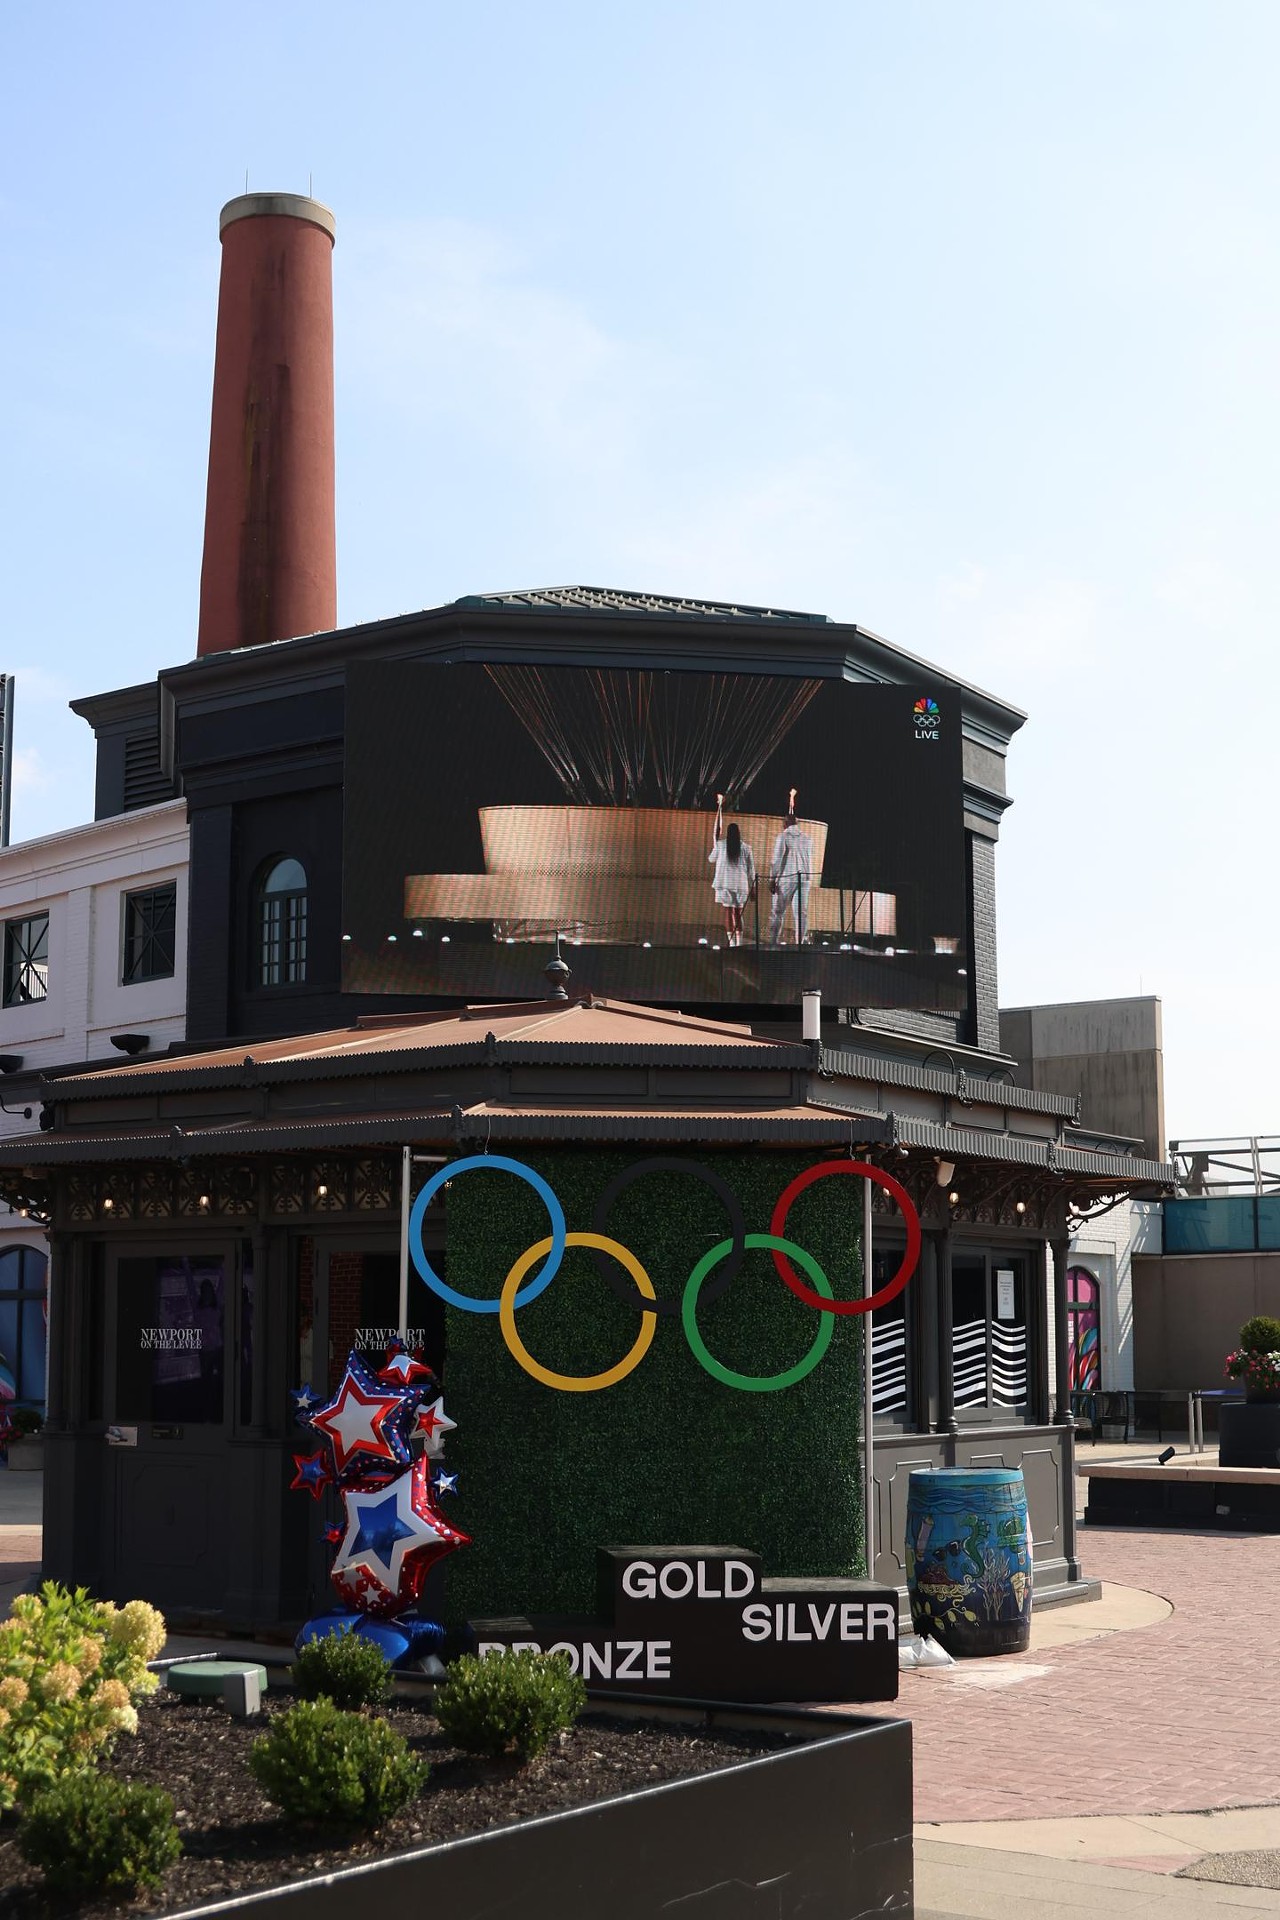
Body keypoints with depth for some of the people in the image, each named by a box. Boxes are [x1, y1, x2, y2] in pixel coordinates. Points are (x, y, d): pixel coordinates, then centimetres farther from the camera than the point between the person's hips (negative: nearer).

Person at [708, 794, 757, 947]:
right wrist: (752, 888, 10)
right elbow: (751, 869, 4)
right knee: (738, 914, 11)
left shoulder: (721, 845, 1)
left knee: (728, 912, -3)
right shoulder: (746, 848, 2)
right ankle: (739, 942, 4)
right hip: (741, 883, 1)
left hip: (725, 883, -1)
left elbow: (711, 859, 18)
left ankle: (731, 942, -13)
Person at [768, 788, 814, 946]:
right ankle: (799, 943, -5)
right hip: (804, 878, 5)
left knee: (777, 911, -3)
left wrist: (772, 880, -8)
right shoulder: (807, 838, 13)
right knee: (801, 912, 2)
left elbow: (776, 860, -9)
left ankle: (774, 941, -10)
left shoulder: (783, 837, -3)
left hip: (786, 878, -5)